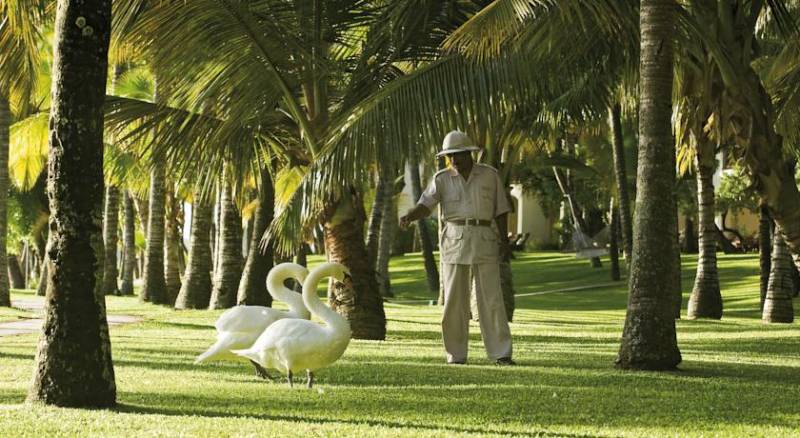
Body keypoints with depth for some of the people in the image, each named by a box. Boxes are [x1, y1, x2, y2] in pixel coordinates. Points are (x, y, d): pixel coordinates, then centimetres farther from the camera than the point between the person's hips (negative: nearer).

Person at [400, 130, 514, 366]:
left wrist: (504, 240, -3)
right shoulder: (442, 179, 5)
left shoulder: (489, 175, 5)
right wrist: (408, 217, -26)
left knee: (491, 297, -5)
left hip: (484, 240, -1)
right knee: (454, 299, 0)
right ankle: (456, 355, 7)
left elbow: (500, 210, 7)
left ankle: (501, 353, -5)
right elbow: (425, 205, -6)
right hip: (454, 240, 1)